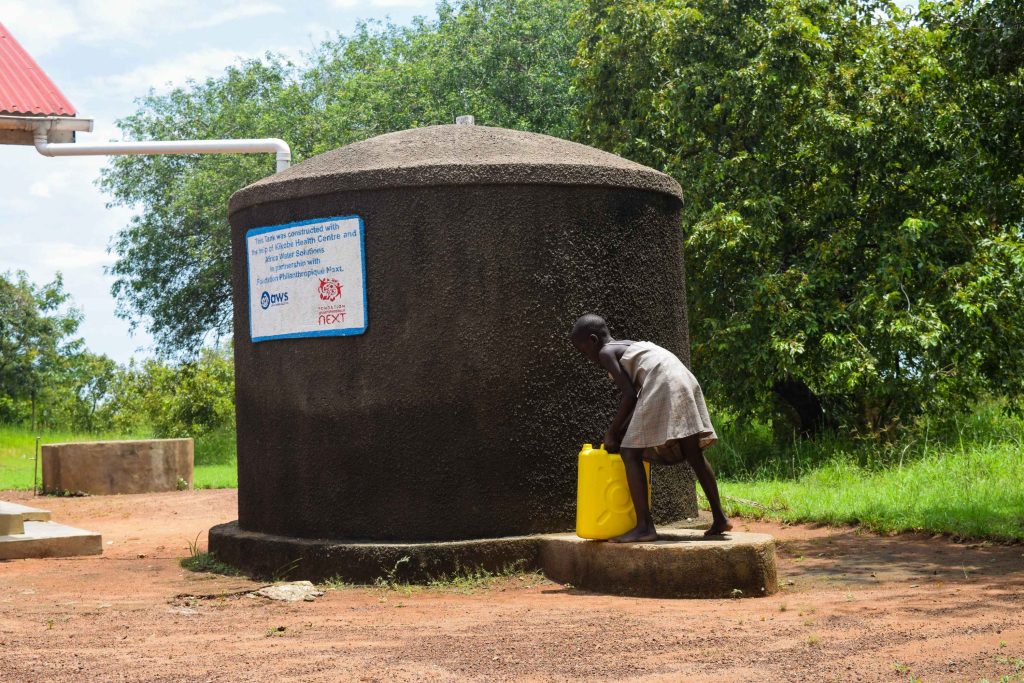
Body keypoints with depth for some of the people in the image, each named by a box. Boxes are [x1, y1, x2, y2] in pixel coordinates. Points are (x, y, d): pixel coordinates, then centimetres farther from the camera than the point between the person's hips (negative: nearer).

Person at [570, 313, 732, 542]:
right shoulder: (629, 346, 32)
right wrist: (621, 431, 27)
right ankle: (719, 517, 18)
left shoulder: (606, 352, 7)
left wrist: (612, 433, 5)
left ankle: (644, 525, -13)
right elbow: (639, 397, 27)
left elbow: (630, 395, -3)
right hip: (685, 381, 9)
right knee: (693, 453, 16)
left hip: (661, 385, -9)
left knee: (630, 452, -6)